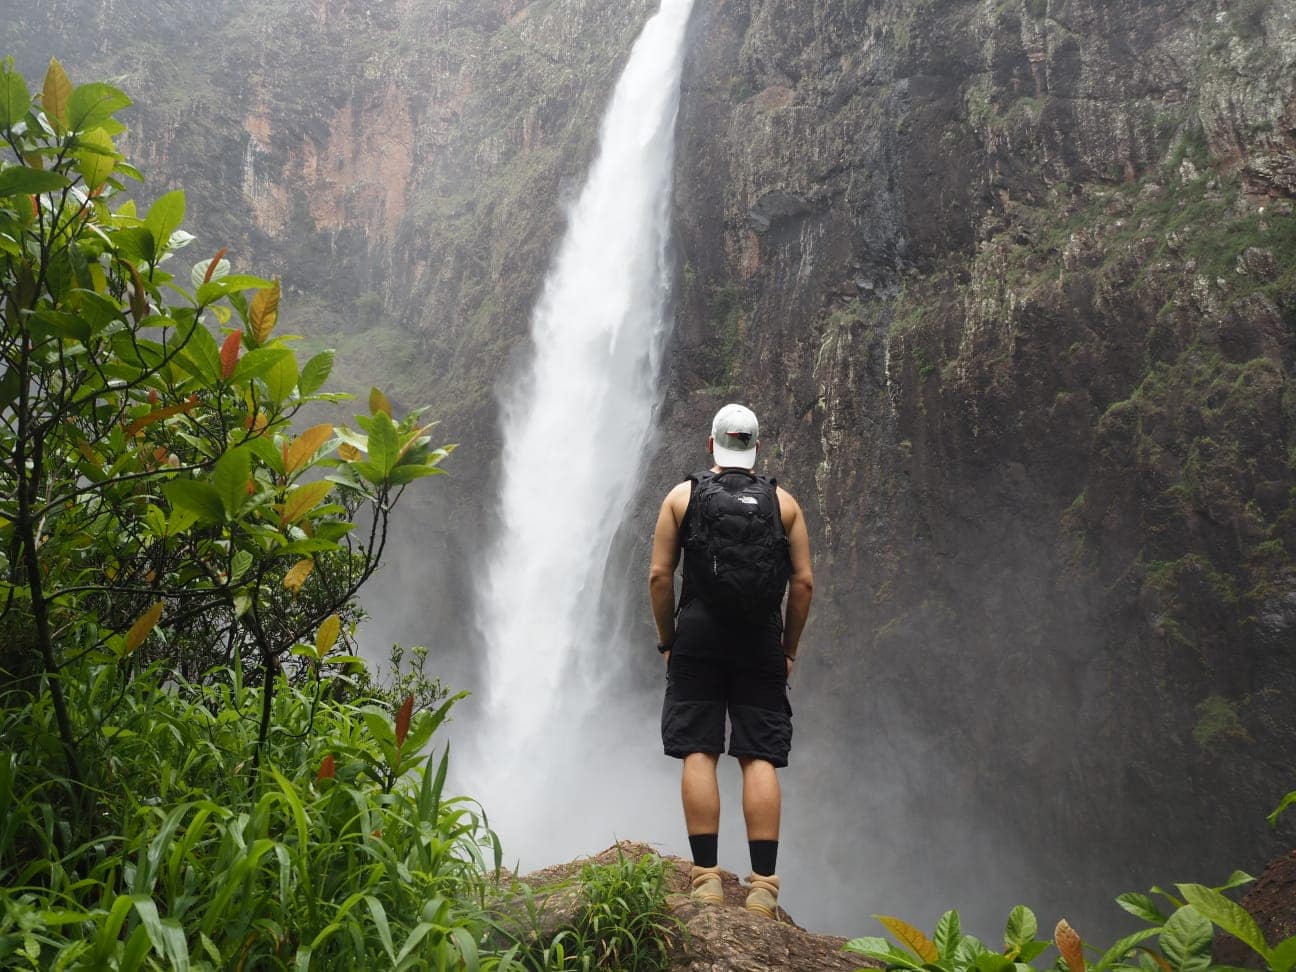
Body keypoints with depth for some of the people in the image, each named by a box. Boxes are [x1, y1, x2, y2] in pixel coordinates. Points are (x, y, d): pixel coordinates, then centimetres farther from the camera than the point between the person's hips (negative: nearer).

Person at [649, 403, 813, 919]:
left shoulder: (683, 495, 6)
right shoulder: (783, 501, 8)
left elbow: (660, 575, 0)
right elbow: (803, 582, 3)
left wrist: (667, 641, 9)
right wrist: (789, 649, 11)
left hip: (697, 639, -1)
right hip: (762, 642, 1)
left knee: (698, 754, 2)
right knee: (760, 760, 2)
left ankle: (706, 877, 1)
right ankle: (763, 884, 2)